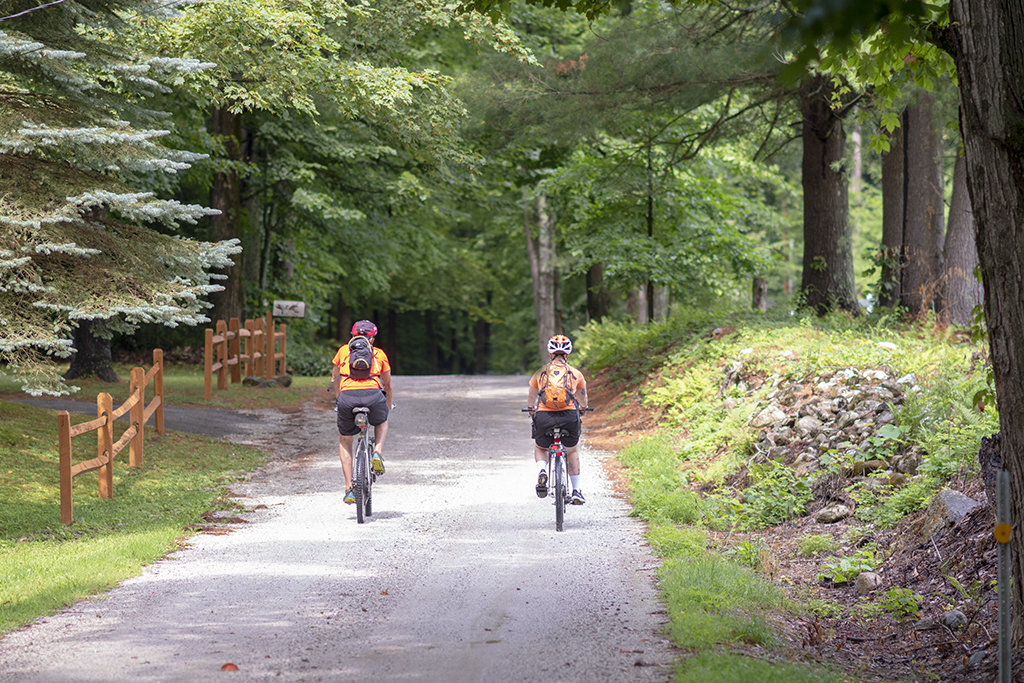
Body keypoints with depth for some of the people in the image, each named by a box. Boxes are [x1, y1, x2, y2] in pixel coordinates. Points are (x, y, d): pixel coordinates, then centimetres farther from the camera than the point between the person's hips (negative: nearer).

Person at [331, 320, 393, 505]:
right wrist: (389, 407, 56)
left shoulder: (343, 350, 27)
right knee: (381, 422, 35)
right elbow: (388, 386, 38)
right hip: (373, 394, 0)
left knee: (345, 441, 23)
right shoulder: (379, 354, 26)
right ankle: (377, 453, 8)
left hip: (347, 395, 0)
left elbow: (334, 380, 41)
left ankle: (349, 488, 12)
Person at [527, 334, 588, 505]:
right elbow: (583, 401, 31)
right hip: (569, 416, 0)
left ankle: (541, 471, -3)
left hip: (544, 416, 0)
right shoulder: (576, 373, 14)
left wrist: (532, 411, 53)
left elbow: (531, 400, 30)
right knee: (572, 451, 28)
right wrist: (582, 411, 54)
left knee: (540, 448, 28)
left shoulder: (540, 373, 15)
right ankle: (576, 492, 23)